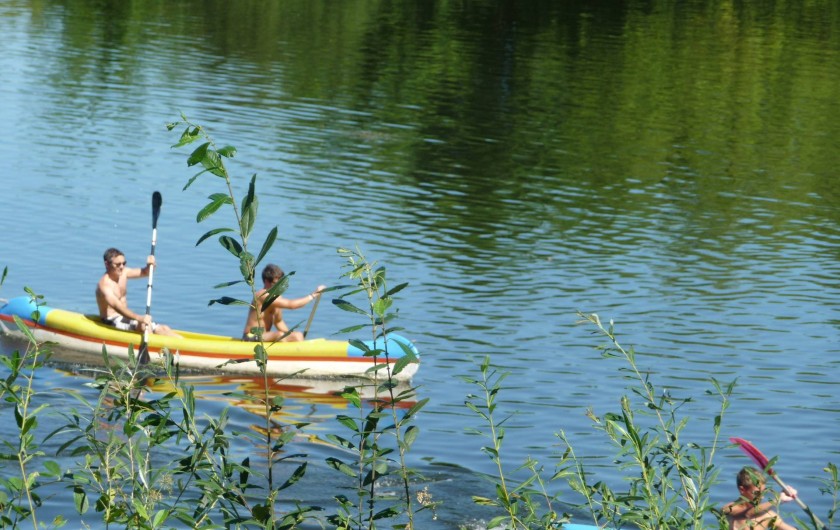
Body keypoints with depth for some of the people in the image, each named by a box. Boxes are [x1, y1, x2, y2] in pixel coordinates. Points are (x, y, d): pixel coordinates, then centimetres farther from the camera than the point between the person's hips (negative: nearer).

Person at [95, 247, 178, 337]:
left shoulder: (123, 272, 4)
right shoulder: (104, 284, -23)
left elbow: (144, 273, 14)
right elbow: (116, 306, -36)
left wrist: (150, 265, -12)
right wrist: (139, 318, -49)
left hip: (125, 317, 9)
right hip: (113, 321, -9)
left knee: (163, 329, -1)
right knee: (144, 325, -34)